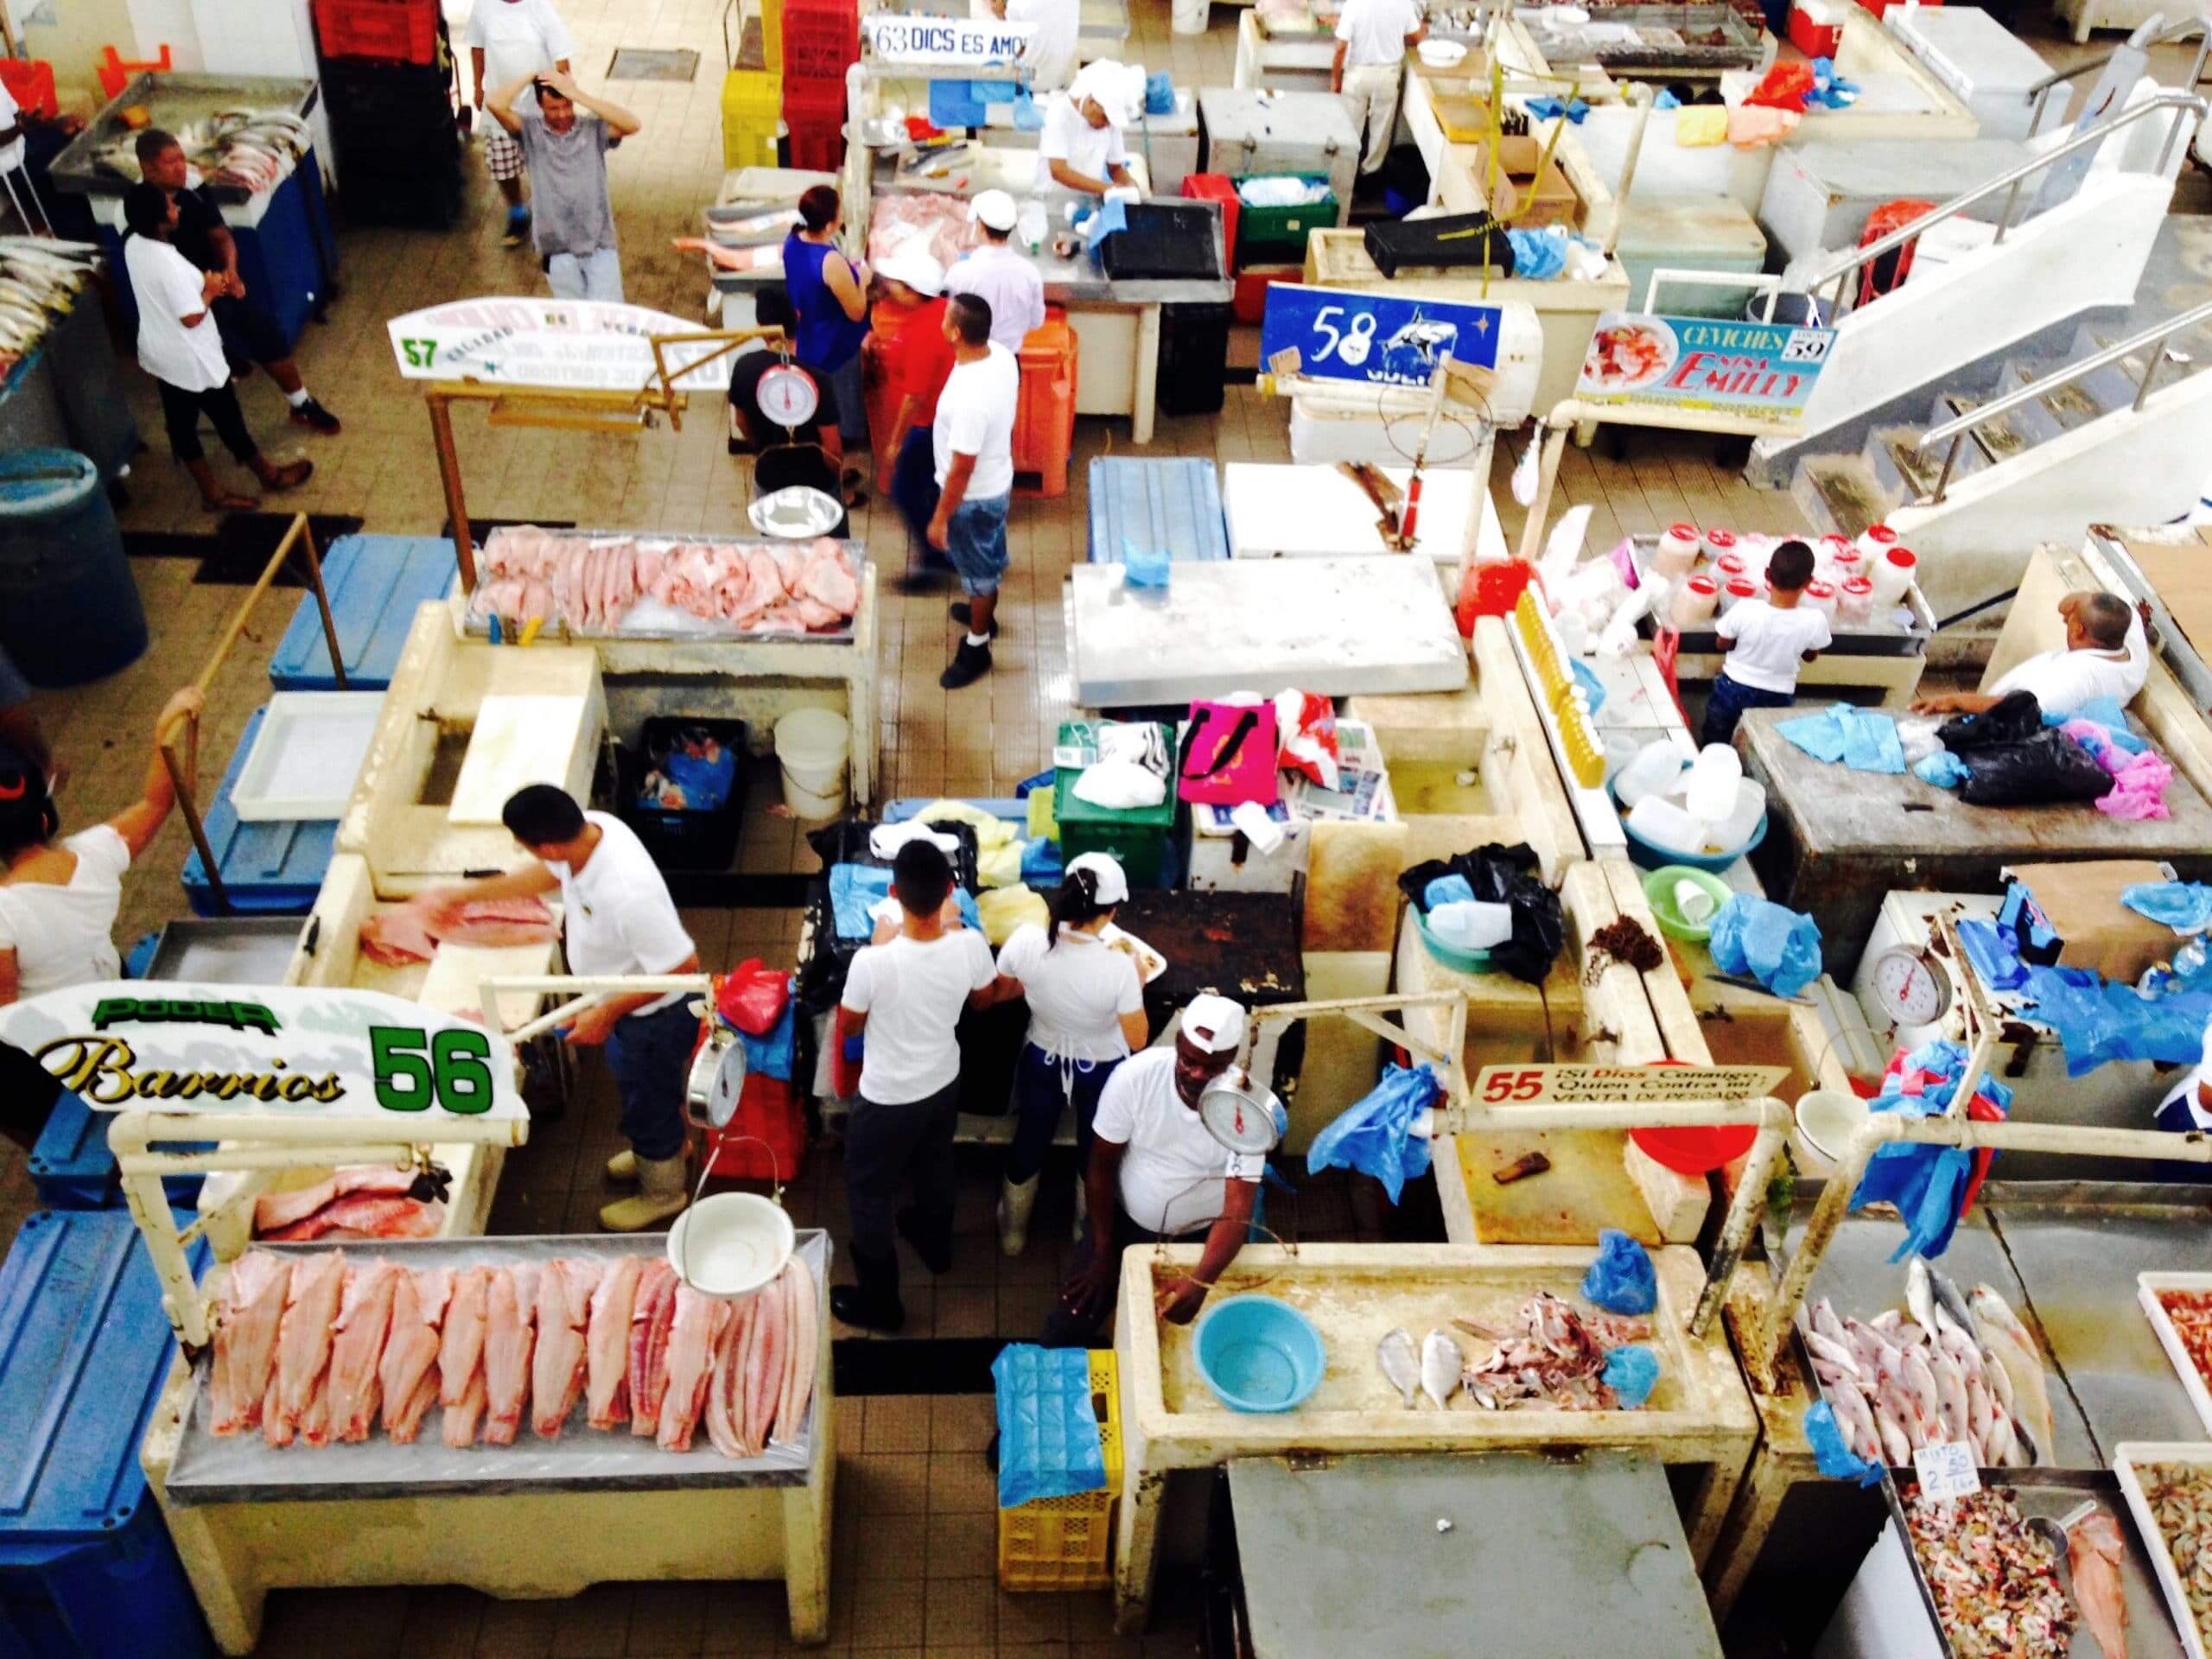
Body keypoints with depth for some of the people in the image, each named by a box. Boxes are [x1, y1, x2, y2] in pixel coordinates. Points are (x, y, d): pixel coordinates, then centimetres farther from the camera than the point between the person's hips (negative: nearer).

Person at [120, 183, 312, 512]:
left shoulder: (134, 245, -3)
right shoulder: (169, 264, -31)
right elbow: (192, 317, -26)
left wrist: (201, 282, 3)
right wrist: (209, 291, -10)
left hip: (160, 355, 9)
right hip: (192, 361, -9)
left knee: (181, 424, 18)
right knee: (228, 420, 12)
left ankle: (213, 494, 32)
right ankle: (270, 475, 33)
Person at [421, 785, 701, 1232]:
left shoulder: (627, 894, -44)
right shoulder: (592, 826, -19)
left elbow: (682, 966, -33)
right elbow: (550, 874, 4)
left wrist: (606, 1013, -25)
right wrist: (469, 893, 6)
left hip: (651, 1015, -8)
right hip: (624, 1002, 8)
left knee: (648, 1101, 19)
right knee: (643, 1091, 33)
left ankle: (663, 1192, 47)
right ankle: (663, 1147, 62)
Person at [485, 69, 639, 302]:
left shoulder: (593, 127, 1)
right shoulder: (531, 129, 1)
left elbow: (632, 126, -18)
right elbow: (496, 105, -15)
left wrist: (577, 95, -17)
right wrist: (532, 76, -6)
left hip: (599, 243, 0)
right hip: (557, 249, 0)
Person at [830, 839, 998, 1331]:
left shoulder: (872, 962, -37)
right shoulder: (970, 946, -25)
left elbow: (849, 1027, -15)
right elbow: (982, 1001, -2)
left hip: (887, 1099, -4)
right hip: (944, 1084, 4)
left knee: (869, 1193, 20)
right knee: (935, 1167, 33)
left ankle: (880, 1301, 36)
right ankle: (934, 1243, 60)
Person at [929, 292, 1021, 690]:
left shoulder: (969, 397, -40)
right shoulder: (1002, 355, -14)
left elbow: (962, 469, -30)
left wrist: (940, 518, -18)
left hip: (974, 496, -8)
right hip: (997, 481, 8)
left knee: (978, 569, 14)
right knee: (989, 558, 31)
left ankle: (977, 647, 35)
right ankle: (984, 613, 55)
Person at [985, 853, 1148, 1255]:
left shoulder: (1026, 940, -27)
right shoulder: (1118, 967, -35)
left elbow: (998, 994, -6)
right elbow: (1137, 1040, -20)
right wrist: (1136, 983, -7)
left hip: (1042, 1061, 2)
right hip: (1101, 1070, -2)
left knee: (1029, 1144, 28)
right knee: (1095, 1154, 27)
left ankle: (1012, 1232, 51)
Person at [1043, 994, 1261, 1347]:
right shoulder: (1134, 1076, -24)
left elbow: (1238, 1212, -29)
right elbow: (1101, 1165, -11)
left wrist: (1201, 1281, -46)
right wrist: (1103, 1254, -10)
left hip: (1202, 1235, 0)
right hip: (1125, 1219, 0)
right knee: (1064, 1335, 0)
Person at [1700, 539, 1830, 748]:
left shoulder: (1745, 610, -28)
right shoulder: (1815, 621, -25)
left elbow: (1723, 643, -9)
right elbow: (1810, 657, -4)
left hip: (1734, 689, -1)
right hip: (1777, 698, 1)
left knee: (1714, 746, 24)